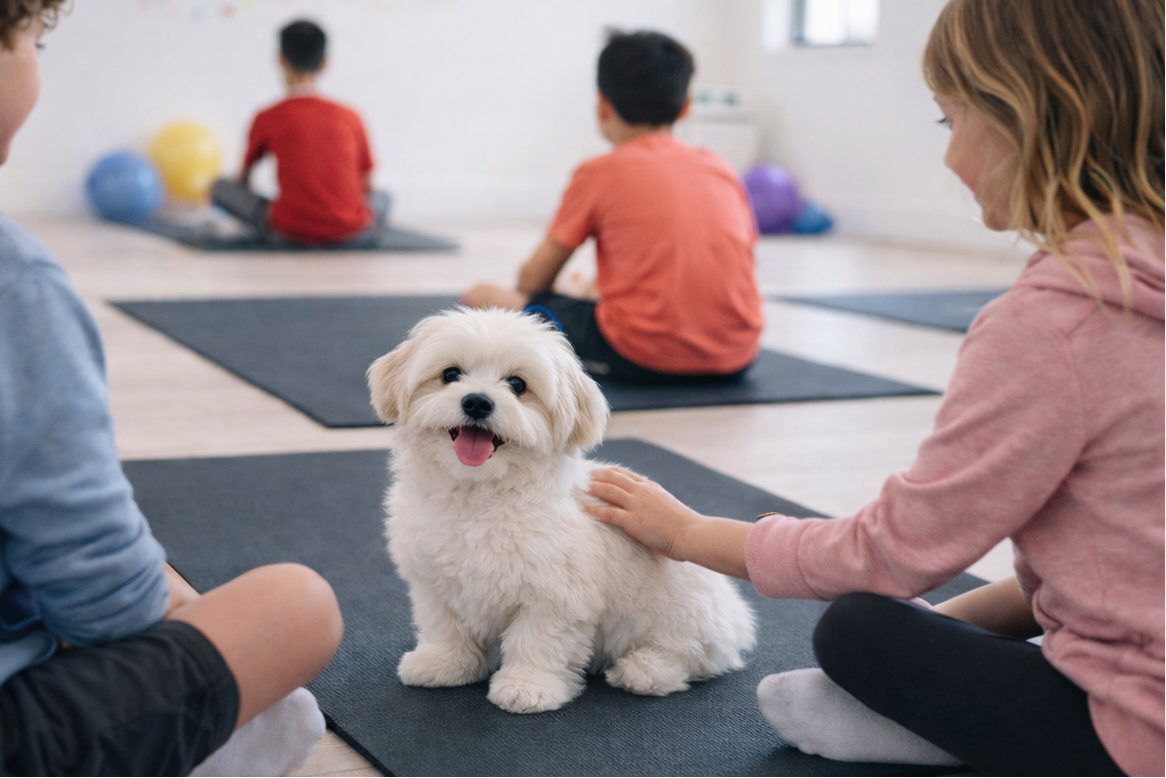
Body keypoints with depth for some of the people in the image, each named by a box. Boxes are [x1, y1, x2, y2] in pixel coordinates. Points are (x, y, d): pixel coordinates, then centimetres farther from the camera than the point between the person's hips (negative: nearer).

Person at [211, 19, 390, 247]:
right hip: (353, 233, 2)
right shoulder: (350, 117, 8)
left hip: (289, 233, -2)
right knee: (383, 197, 34)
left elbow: (243, 179, 19)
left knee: (221, 187, 14)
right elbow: (366, 184, 17)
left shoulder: (267, 119, 4)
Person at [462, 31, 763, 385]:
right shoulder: (722, 170, 14)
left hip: (643, 358, -4)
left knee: (486, 297, 7)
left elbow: (533, 279, 7)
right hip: (737, 357, 5)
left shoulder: (599, 173, 3)